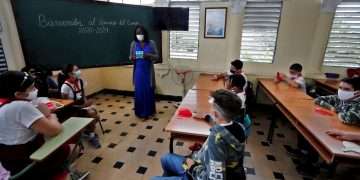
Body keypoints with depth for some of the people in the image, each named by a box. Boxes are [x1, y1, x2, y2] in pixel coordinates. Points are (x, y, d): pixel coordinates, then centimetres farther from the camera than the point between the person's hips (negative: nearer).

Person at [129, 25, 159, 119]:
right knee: (139, 91, 3)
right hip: (138, 71, 1)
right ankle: (140, 112, 18)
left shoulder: (151, 43, -2)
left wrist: (148, 55, -21)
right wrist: (132, 57, -15)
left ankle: (148, 112, 21)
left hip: (148, 71, -1)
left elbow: (157, 56, -2)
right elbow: (131, 57, 9)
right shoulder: (133, 44, 3)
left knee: (149, 91, 5)